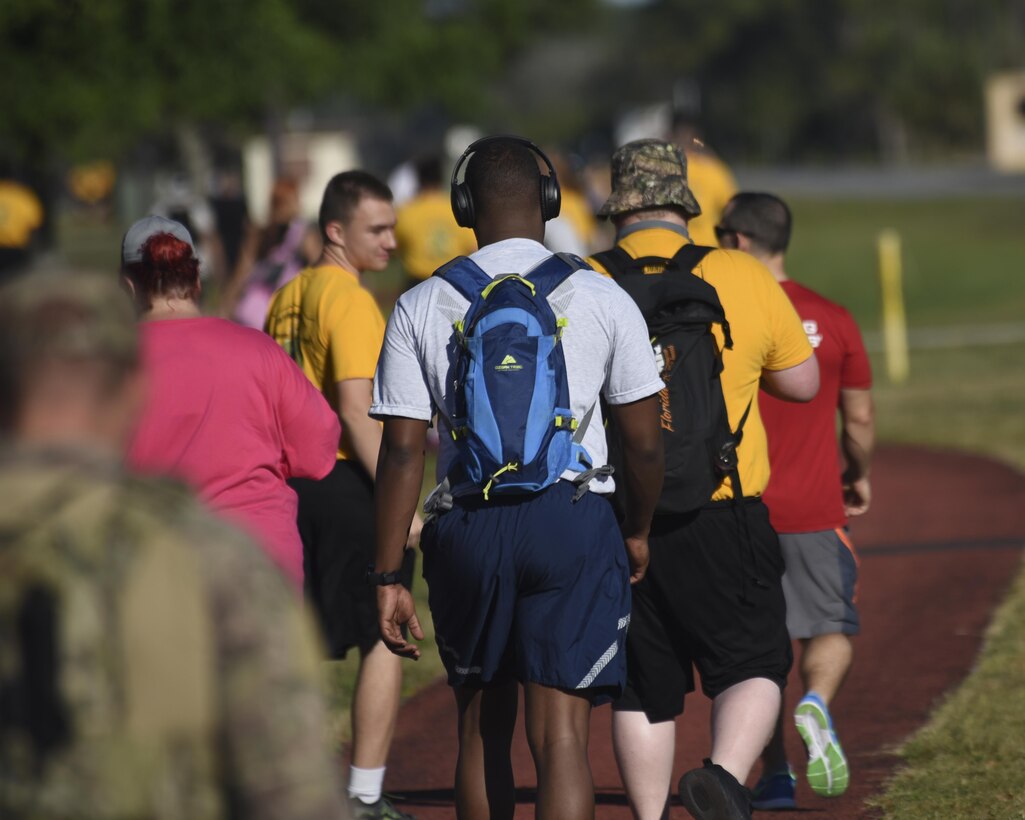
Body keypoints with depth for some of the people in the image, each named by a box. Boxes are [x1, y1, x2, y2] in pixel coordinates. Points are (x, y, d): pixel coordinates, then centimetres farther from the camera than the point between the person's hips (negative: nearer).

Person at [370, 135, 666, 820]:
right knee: (560, 733, -6)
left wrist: (388, 577, 1)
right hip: (573, 519, -2)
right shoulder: (602, 299, 1)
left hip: (465, 528, 2)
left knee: (482, 728, 16)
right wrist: (639, 532, 20)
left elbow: (402, 452, -2)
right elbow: (645, 443, 3)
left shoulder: (420, 308, 2)